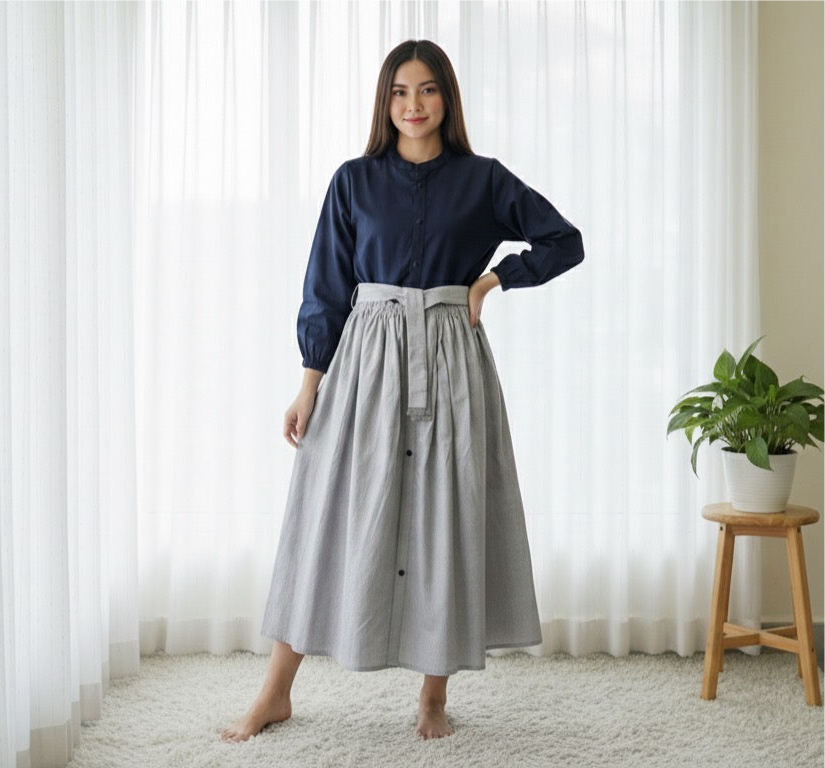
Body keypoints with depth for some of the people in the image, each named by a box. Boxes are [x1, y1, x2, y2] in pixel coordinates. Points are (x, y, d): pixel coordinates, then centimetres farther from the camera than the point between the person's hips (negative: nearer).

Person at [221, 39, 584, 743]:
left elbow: (565, 241, 11)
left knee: (445, 520, 2)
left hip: (450, 362, 0)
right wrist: (310, 386, 1)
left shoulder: (482, 180, 5)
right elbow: (327, 289, 5)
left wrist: (491, 278, 0)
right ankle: (276, 693, 11)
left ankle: (435, 697, 16)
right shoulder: (354, 181, 5)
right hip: (366, 360, 0)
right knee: (334, 518, 1)